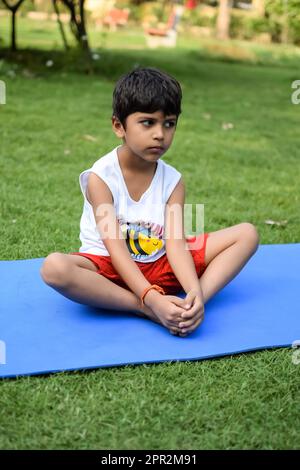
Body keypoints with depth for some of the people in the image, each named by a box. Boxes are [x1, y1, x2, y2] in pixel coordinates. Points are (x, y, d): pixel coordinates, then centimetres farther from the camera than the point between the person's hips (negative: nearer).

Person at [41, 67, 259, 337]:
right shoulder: (100, 177, -15)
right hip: (110, 268, -4)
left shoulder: (172, 180, -4)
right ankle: (146, 310, -30)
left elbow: (176, 243, -15)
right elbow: (116, 248, -23)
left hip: (161, 265, 4)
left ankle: (192, 305, -28)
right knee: (54, 267, -37)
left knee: (247, 233, -7)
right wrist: (152, 299, -37)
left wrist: (196, 293, -34)